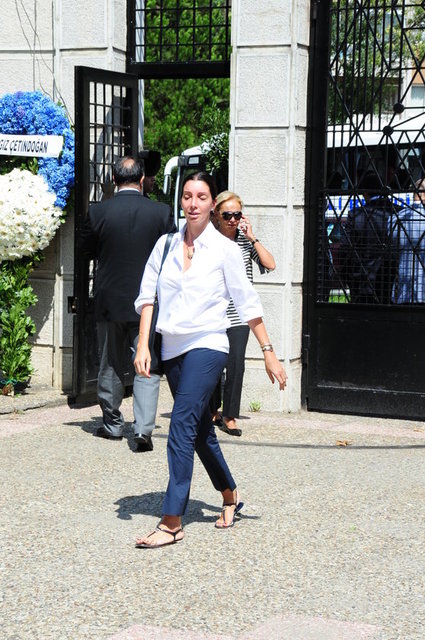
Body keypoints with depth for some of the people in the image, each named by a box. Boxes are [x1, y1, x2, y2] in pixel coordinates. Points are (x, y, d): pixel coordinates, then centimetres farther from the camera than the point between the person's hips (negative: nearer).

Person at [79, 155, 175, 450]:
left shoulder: (98, 211, -7)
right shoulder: (161, 212, -8)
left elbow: (87, 248, 7)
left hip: (109, 301, 1)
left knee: (111, 367, 15)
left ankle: (112, 424, 25)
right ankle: (143, 428, -10)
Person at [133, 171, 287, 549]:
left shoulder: (225, 249, -3)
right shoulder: (166, 244, 7)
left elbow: (247, 304, 1)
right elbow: (147, 295, 7)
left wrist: (268, 352, 2)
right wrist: (143, 345, -4)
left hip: (207, 346, -5)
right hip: (173, 348, 5)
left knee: (182, 427, -16)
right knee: (201, 431, 15)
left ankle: (172, 523, -16)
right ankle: (230, 496, 36)